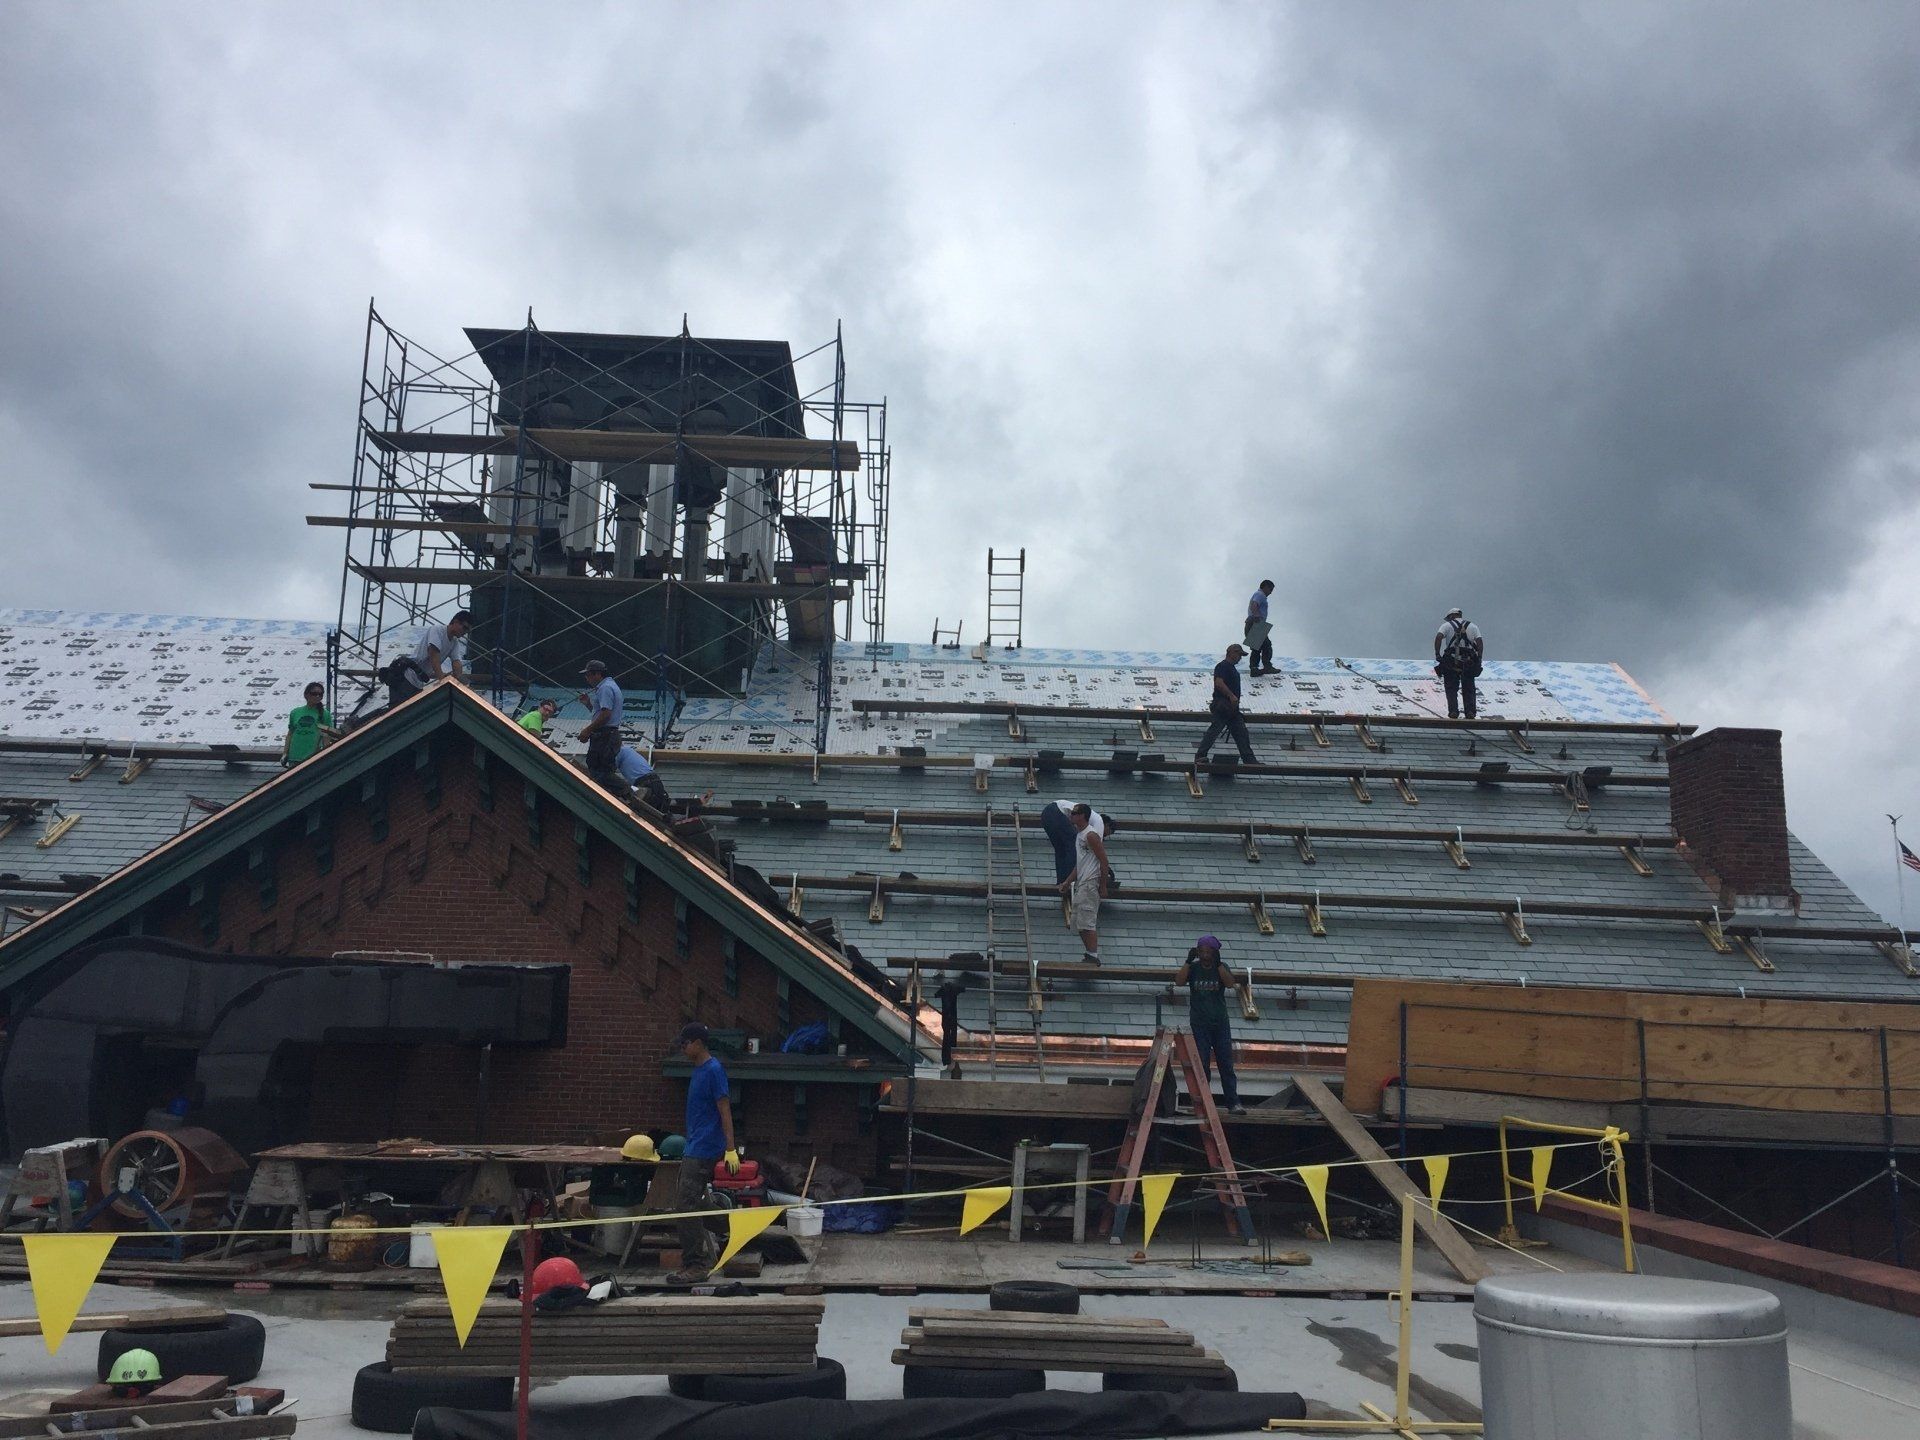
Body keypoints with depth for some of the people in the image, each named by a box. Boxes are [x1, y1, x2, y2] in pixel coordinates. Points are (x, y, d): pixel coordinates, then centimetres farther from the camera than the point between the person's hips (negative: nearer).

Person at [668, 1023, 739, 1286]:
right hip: (694, 1149, 10)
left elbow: (725, 1110, -17)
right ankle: (704, 1259, 19)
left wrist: (731, 1149, -20)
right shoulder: (698, 1070, 15)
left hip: (704, 1151, -10)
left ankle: (695, 1266, -7)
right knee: (692, 1206, 12)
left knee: (686, 1207, -11)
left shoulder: (714, 1070, -14)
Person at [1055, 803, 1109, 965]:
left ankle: (1093, 957, -9)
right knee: (1077, 922, 12)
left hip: (1089, 884, -11)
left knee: (1087, 922, -11)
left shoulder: (1091, 836, -13)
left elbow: (1103, 860, -15)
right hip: (1080, 884, 11)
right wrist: (1067, 883, 22)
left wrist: (1103, 885, -16)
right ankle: (1090, 954, 17)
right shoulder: (1078, 835, 18)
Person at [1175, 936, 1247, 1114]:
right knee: (1202, 1065, -2)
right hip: (1199, 1024, -1)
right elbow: (1179, 981, -13)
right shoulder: (1193, 968, 3)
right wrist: (1188, 961, -18)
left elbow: (1230, 983, -14)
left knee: (1227, 1064, 0)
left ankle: (1233, 1103, 0)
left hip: (1220, 1023, 1)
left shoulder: (1222, 967, 5)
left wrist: (1218, 963, -18)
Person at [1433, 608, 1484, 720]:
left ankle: (1453, 711, -5)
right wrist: (1479, 659, 3)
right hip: (1469, 663, 2)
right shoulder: (1472, 626, 15)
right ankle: (1471, 711, 2)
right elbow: (1480, 642, 2)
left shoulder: (1447, 625, 7)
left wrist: (1437, 654, -10)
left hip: (1451, 661, -2)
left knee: (1451, 689, 5)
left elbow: (1438, 637, -12)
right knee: (1469, 689, 11)